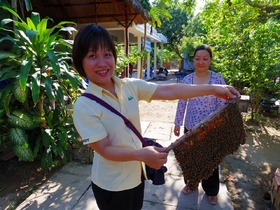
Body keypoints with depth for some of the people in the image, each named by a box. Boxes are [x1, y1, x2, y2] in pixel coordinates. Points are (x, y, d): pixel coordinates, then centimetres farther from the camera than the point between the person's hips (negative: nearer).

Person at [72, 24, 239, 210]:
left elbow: (168, 91, -12)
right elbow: (105, 149, -21)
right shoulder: (84, 106, -21)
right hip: (111, 185, -4)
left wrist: (213, 89, -14)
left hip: (136, 173, 5)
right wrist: (141, 154, -36)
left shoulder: (130, 86, -8)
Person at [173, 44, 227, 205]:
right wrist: (177, 123, 3)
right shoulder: (187, 79, -2)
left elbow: (222, 104, -5)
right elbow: (182, 103, 3)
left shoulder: (218, 78, -8)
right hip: (190, 126, 2)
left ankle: (211, 191, 38)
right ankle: (190, 183, 44)